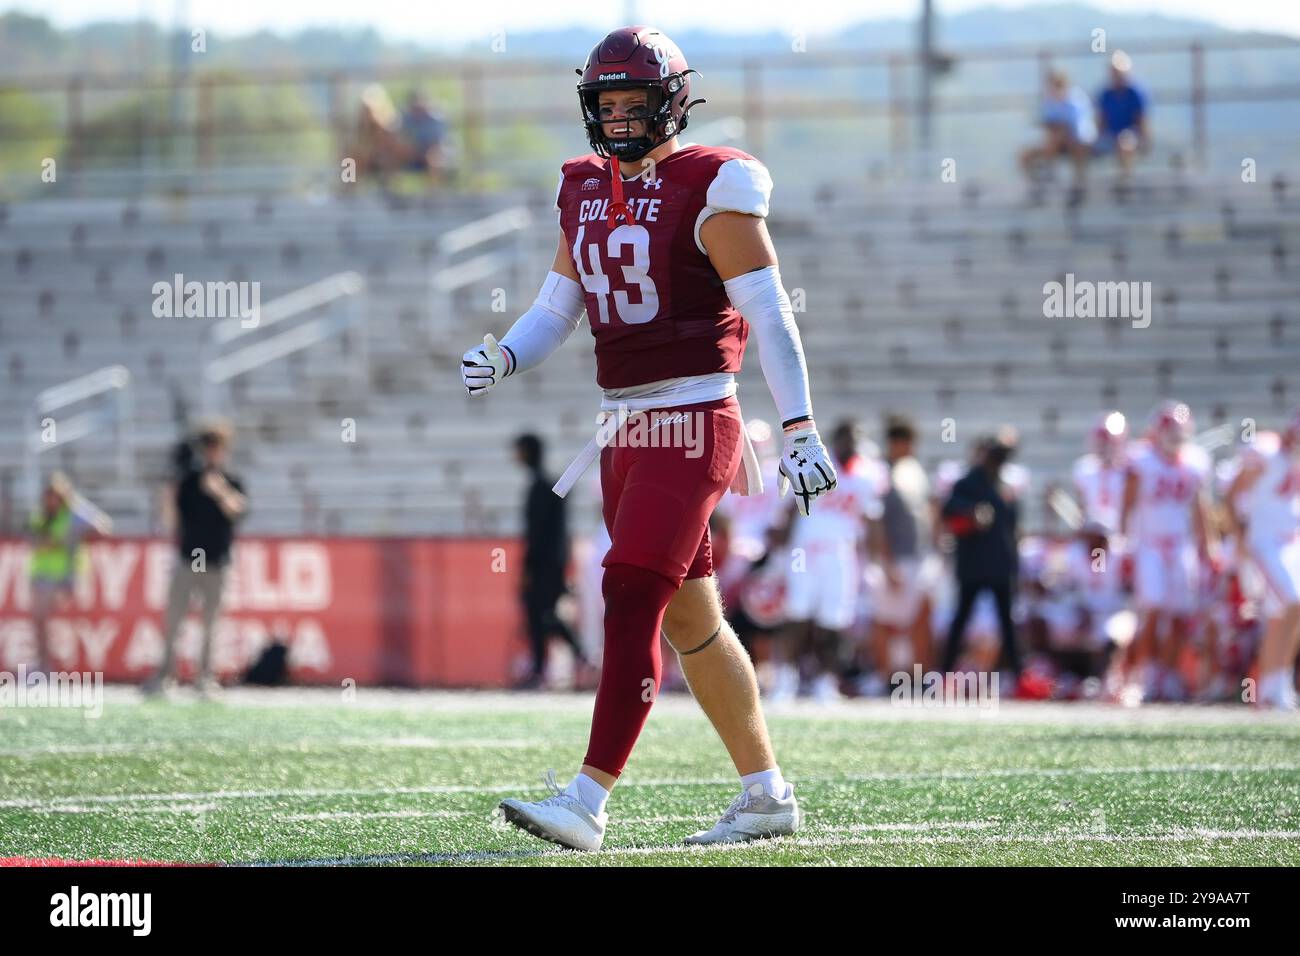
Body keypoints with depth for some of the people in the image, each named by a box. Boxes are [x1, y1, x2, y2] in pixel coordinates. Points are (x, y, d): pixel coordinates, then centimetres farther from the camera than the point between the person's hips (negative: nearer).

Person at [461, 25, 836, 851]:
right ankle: (768, 794, 23)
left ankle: (589, 803, -18)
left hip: (692, 424, -8)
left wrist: (801, 428, -17)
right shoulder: (587, 192, 13)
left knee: (632, 604, -15)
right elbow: (556, 311, 16)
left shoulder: (711, 189, -9)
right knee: (691, 619, 13)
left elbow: (770, 316, -12)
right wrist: (501, 361, -5)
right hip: (627, 427, 8)